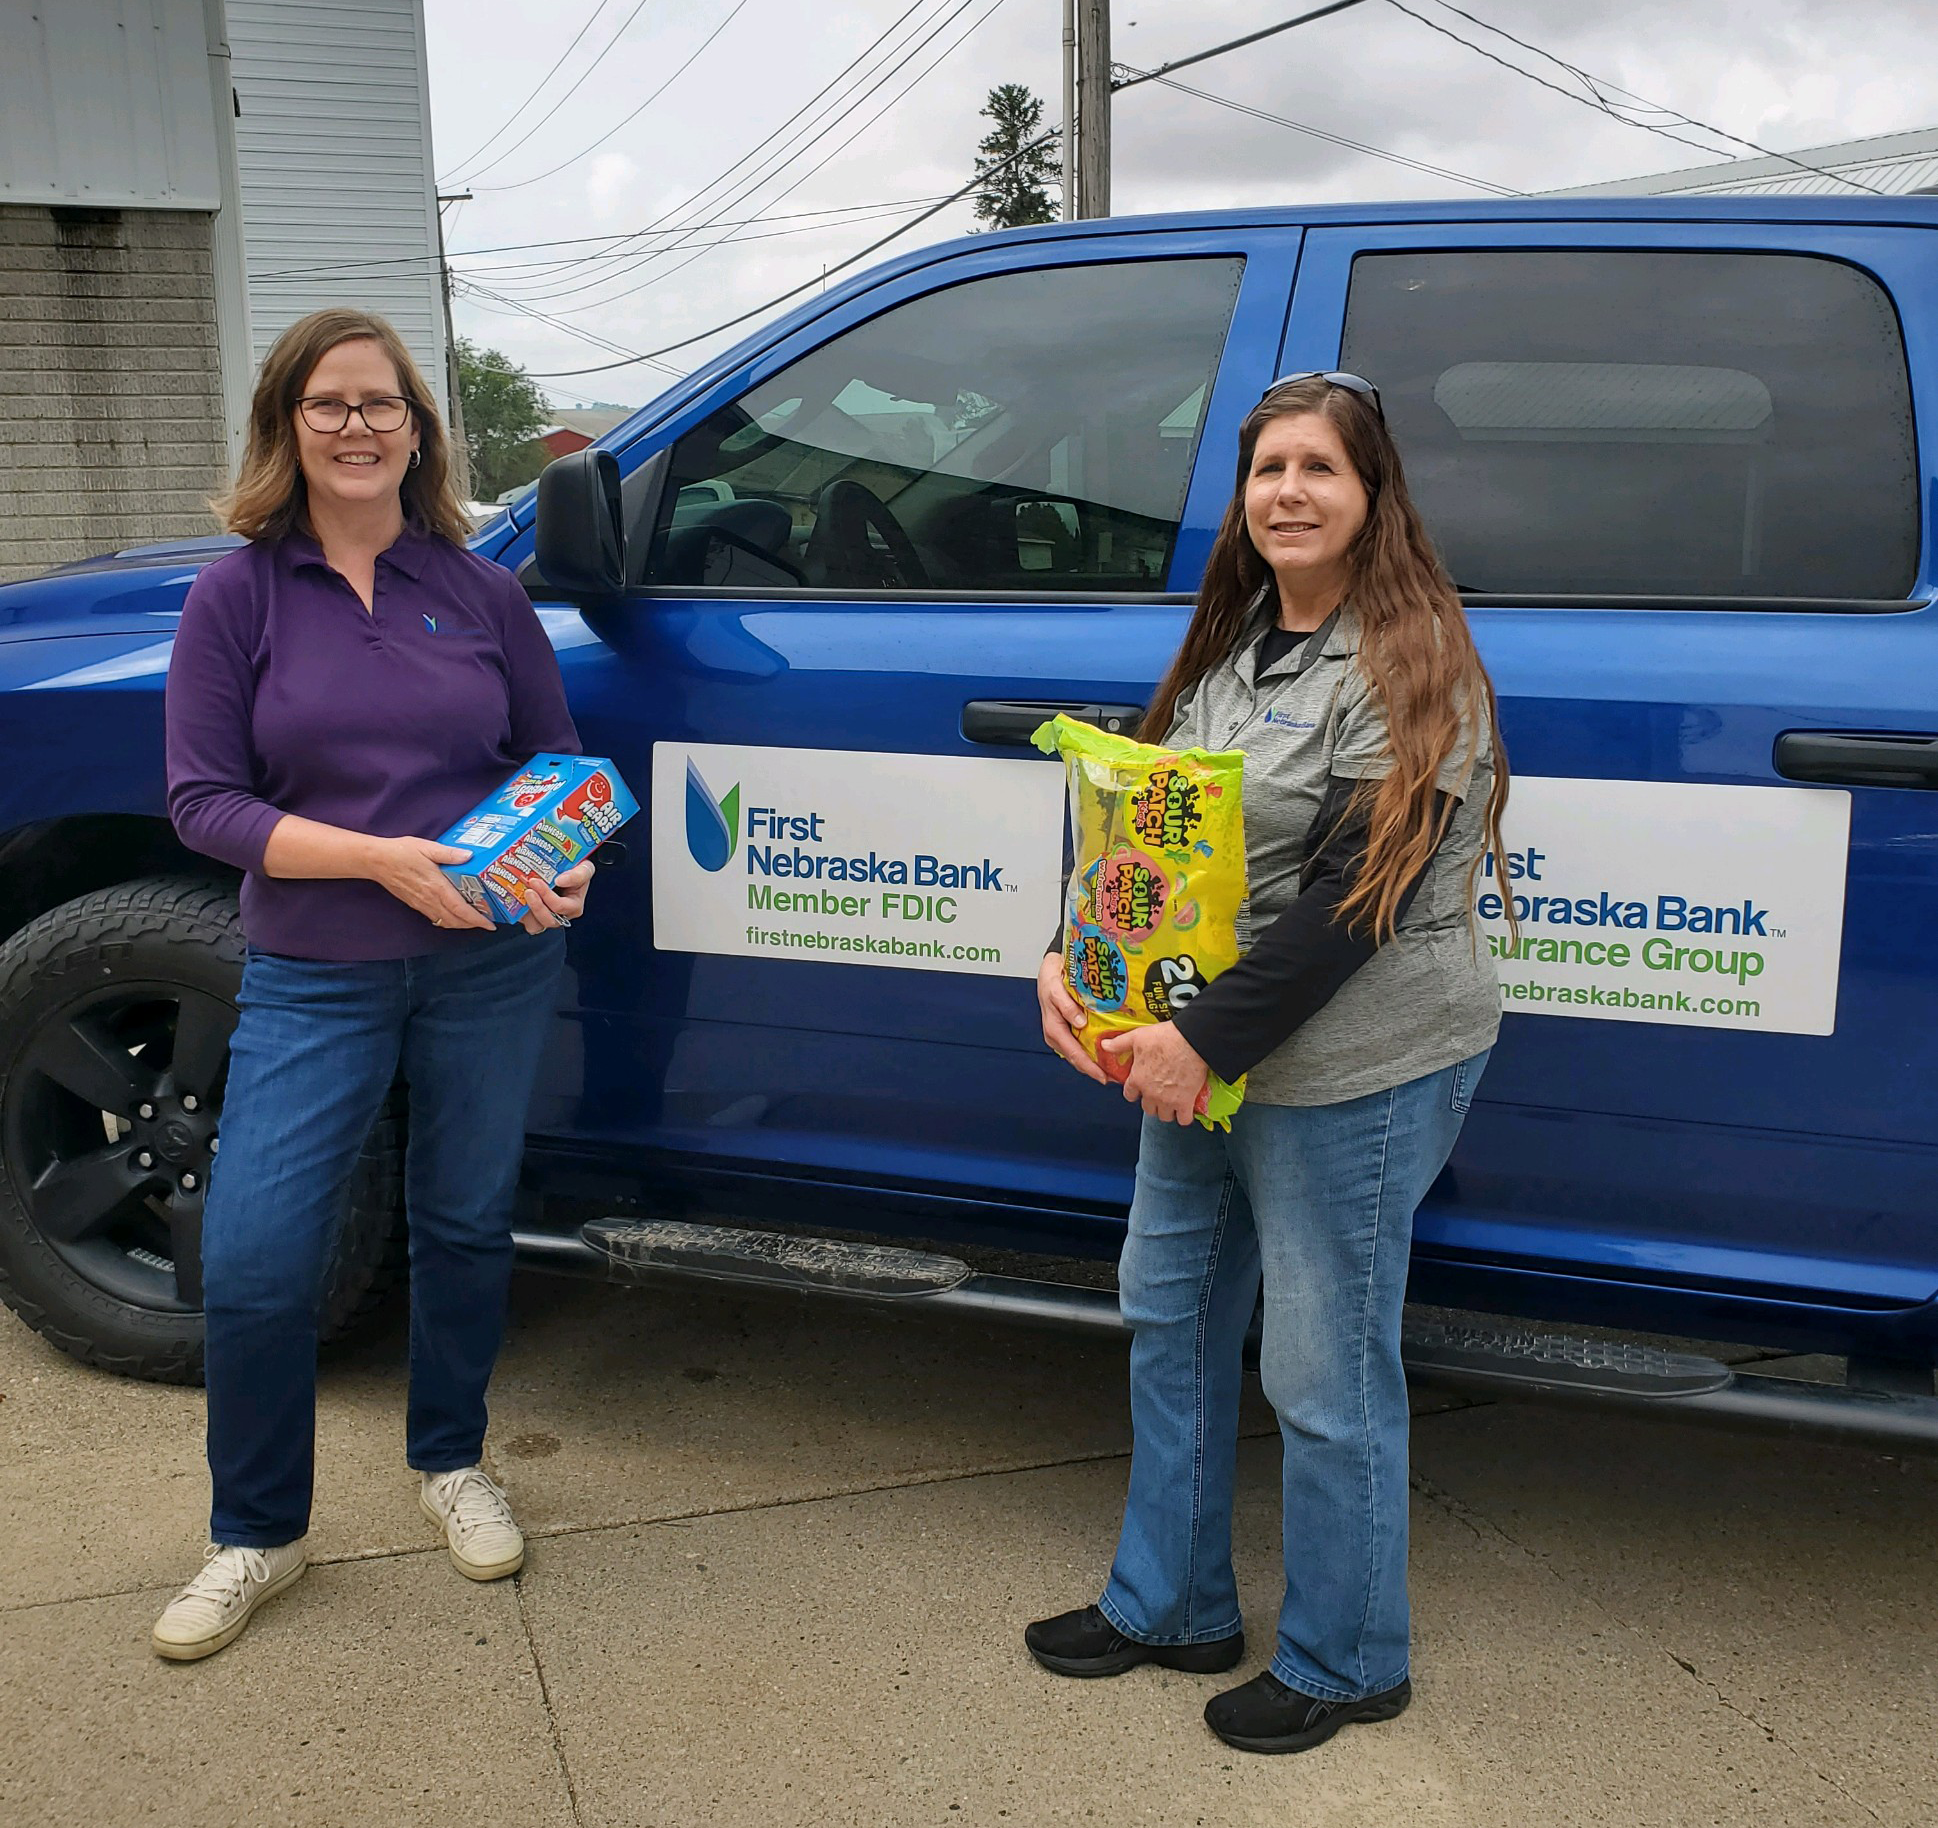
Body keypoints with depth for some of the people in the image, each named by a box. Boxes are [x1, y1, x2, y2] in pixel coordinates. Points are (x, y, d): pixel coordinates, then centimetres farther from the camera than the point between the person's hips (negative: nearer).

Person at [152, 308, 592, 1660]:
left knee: (466, 1225, 14)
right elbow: (203, 800, -6)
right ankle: (257, 1534, 19)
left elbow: (559, 758, 10)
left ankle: (454, 1463, 38)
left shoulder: (482, 591, 3)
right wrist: (381, 856, -19)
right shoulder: (237, 597, -2)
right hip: (314, 978, -1)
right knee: (255, 1263, -4)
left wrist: (566, 864, -12)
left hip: (492, 966, 2)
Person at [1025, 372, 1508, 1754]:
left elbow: (1358, 896, -22)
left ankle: (1343, 1663, 27)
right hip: (1198, 1055, 9)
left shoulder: (1411, 663, -16)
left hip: (1352, 1075, -9)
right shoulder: (1235, 640, 9)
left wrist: (1208, 1038, -24)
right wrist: (1070, 958, -3)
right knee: (1170, 1316, 18)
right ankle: (1171, 1606, 38)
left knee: (1326, 1377, 3)